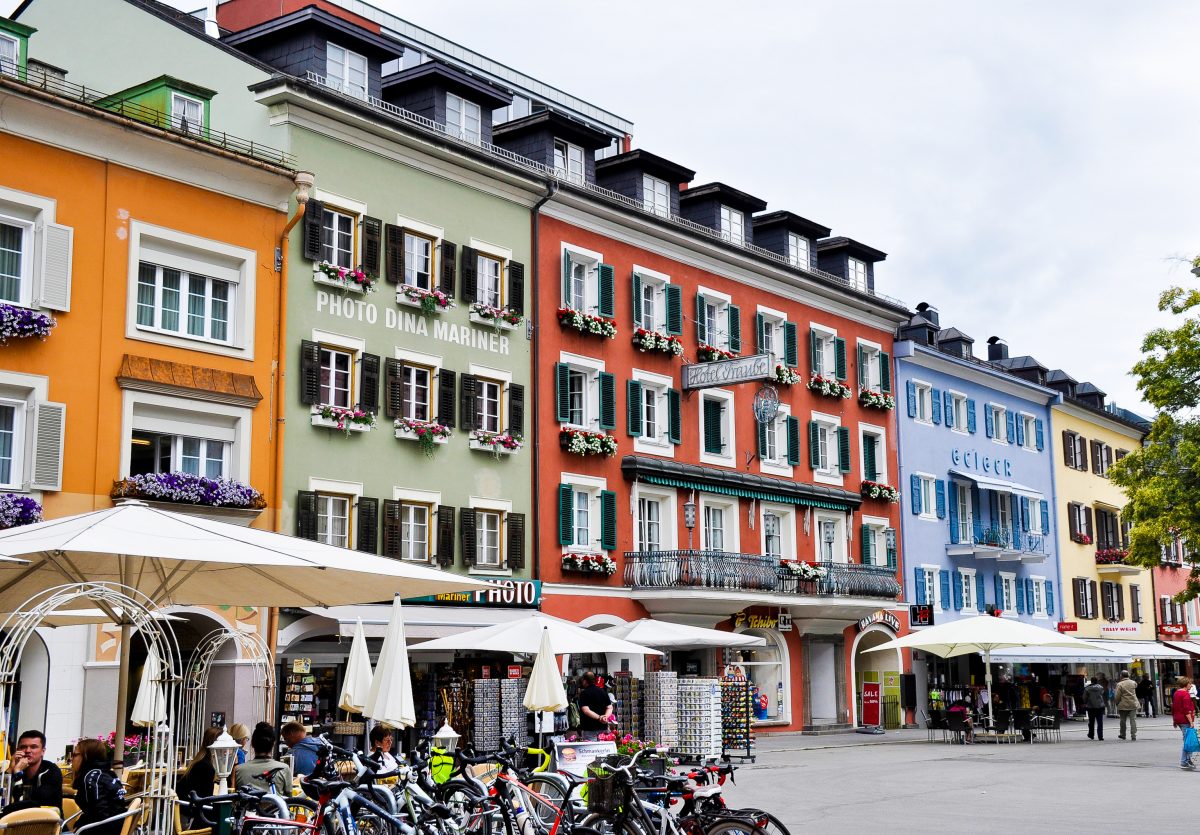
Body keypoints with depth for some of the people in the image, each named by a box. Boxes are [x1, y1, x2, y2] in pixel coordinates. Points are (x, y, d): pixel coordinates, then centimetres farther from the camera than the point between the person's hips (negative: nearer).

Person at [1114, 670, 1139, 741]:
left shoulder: (1120, 684, -10)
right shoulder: (1133, 683, 2)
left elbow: (1118, 696, -10)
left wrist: (1117, 703, 3)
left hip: (1123, 705, -2)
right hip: (1133, 704, 3)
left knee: (1123, 720, 13)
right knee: (1133, 720, 0)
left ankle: (1122, 735, 26)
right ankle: (1133, 736, -6)